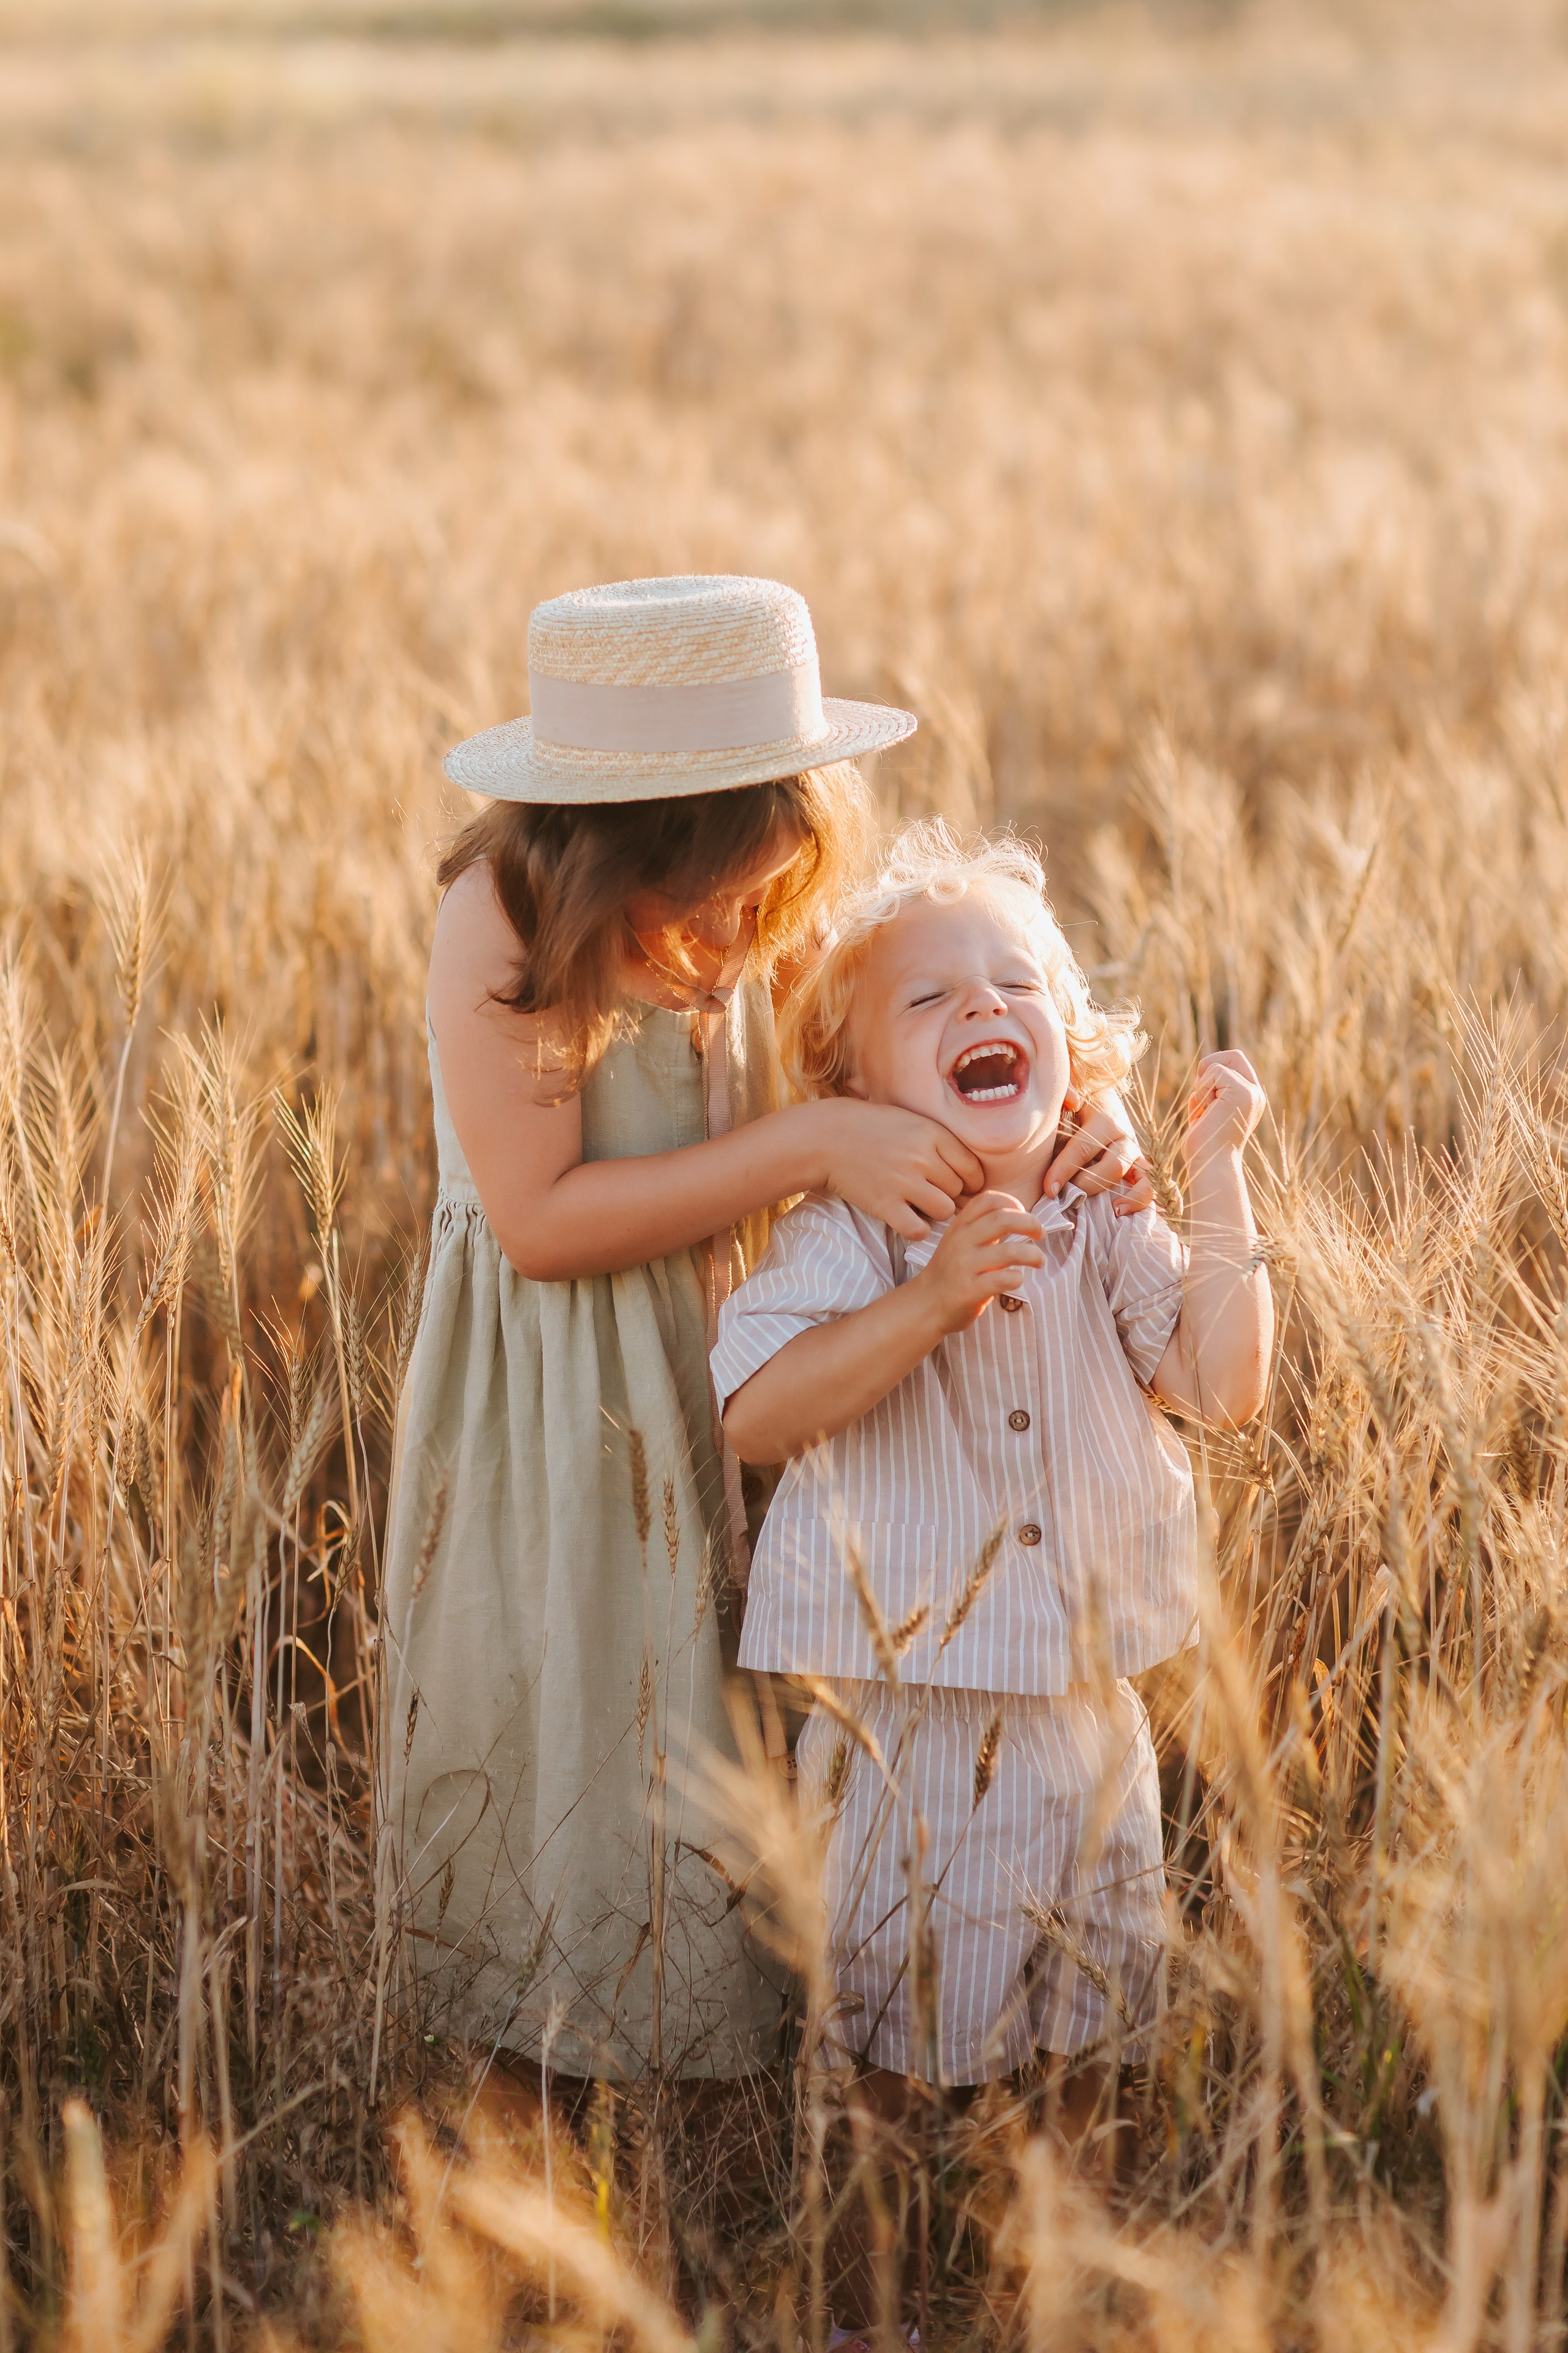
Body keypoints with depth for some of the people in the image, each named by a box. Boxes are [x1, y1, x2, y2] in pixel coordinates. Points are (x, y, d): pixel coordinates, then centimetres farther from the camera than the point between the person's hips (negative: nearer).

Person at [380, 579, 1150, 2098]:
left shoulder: (759, 910, -6)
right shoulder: (504, 921, -23)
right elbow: (540, 1221, -25)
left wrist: (1074, 1117, -17)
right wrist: (805, 1148, -29)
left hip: (719, 1354, 5)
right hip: (555, 1391, -5)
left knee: (722, 1693, 11)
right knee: (569, 1714, 5)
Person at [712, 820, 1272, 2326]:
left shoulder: (1104, 1240, 1)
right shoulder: (845, 1240, -11)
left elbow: (1224, 1387, -10)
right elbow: (754, 1416, -24)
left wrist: (1215, 1183, -12)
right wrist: (927, 1303, -31)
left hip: (1082, 1715, 4)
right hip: (898, 1719, -4)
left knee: (1084, 2028, 18)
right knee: (879, 2035, 10)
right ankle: (862, 2278, 31)